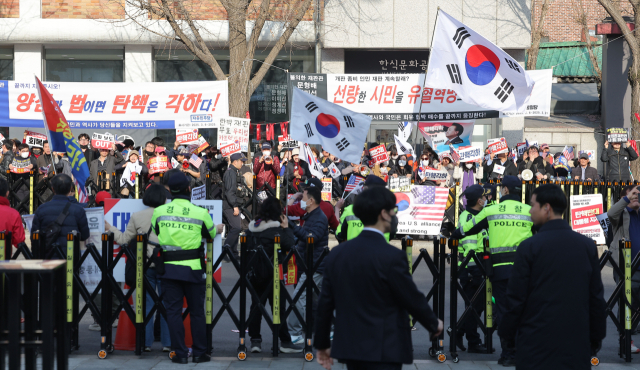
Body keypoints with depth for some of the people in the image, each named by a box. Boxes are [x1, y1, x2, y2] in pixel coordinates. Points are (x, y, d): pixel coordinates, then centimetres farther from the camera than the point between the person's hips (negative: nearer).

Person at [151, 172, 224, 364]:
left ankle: (180, 353, 5)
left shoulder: (159, 212, -3)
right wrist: (218, 229, 36)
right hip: (193, 268, -1)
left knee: (173, 311, 6)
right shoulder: (200, 213, -6)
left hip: (169, 268, 1)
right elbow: (210, 234, 12)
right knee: (197, 312, 10)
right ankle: (199, 353, 13)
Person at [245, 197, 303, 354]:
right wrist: (286, 228, -5)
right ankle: (285, 342, 3)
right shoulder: (276, 229, -13)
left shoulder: (251, 228, 6)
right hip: (272, 274, -6)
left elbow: (247, 248, 11)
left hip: (254, 273, 6)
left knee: (256, 306, 10)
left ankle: (255, 341, 8)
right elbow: (290, 246, -13)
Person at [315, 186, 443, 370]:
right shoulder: (392, 257, -15)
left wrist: (322, 344, 17)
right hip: (383, 352, -7)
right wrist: (434, 324, 11)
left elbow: (325, 303, 7)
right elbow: (413, 299, -8)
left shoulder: (337, 254, 4)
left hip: (349, 347, 7)